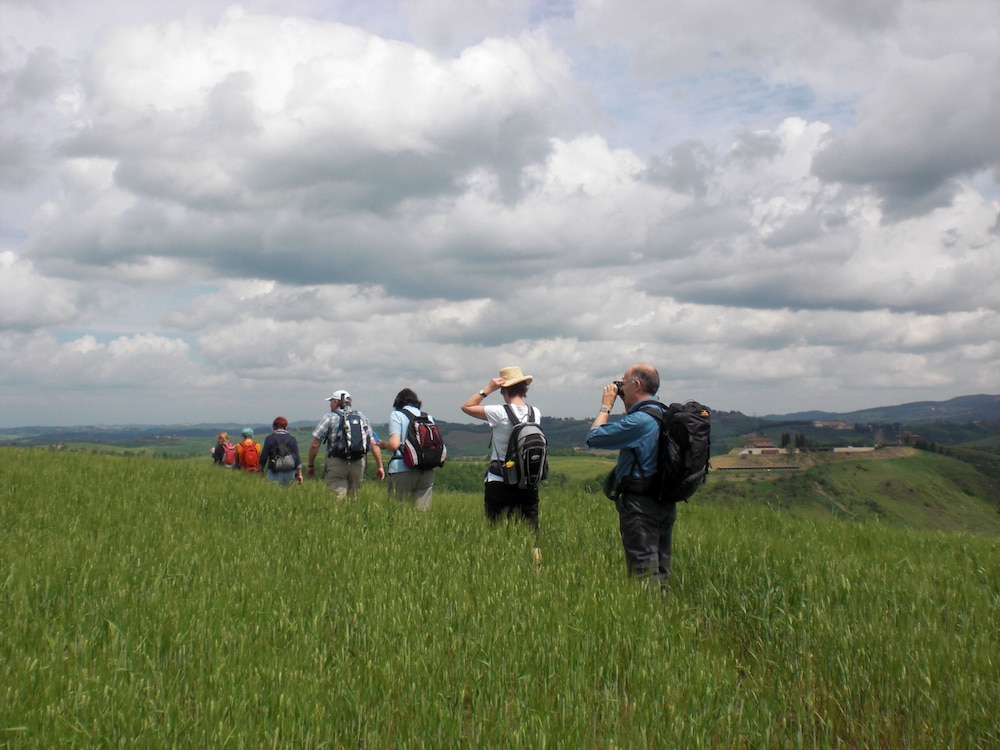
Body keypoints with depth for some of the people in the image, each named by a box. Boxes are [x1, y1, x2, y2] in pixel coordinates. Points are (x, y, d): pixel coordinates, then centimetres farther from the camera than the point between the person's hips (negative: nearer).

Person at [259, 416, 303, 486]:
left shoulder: (269, 438, 0)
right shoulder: (292, 439, 6)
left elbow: (264, 456, 1)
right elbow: (297, 457, 3)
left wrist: (261, 470, 15)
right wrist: (299, 474, 5)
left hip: (274, 472, -3)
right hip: (289, 472, 3)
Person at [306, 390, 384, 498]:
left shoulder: (330, 418, 3)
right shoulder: (363, 418, 16)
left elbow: (315, 445, 0)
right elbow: (374, 445, 9)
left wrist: (311, 465, 12)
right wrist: (380, 466, 11)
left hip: (336, 464, -4)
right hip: (358, 464, 4)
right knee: (353, 498, 13)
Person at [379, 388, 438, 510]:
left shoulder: (397, 415, 2)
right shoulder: (429, 417, 14)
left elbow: (394, 444, -9)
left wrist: (383, 444, 11)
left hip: (402, 469, -4)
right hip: (427, 470, 4)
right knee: (423, 511, 5)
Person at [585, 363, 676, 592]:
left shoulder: (639, 420, -19)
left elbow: (594, 437, -15)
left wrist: (606, 405, -2)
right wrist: (626, 407, 14)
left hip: (640, 503, -9)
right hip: (665, 502, 9)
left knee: (643, 571, -6)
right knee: (660, 570, 14)